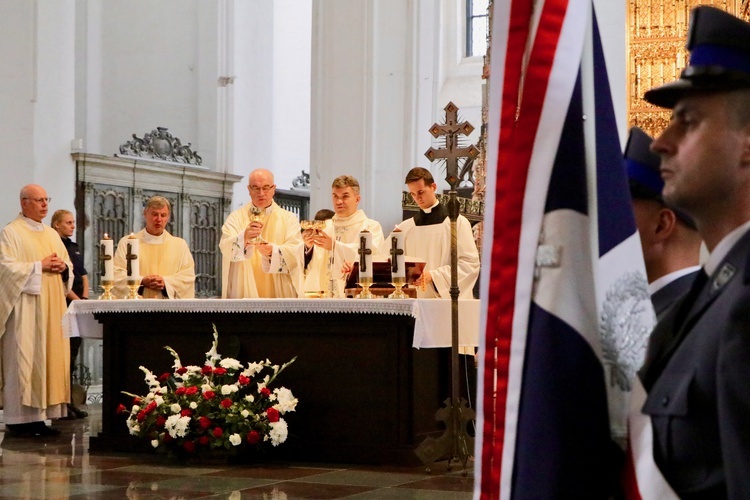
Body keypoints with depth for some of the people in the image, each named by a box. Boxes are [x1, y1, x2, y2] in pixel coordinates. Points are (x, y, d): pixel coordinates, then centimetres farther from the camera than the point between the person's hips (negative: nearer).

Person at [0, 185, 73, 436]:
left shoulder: (52, 234, 19)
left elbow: (68, 264, 20)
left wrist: (63, 267, -2)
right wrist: (40, 266, -16)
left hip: (50, 310, 7)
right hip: (25, 309, -7)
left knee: (49, 357, 4)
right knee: (23, 359, -8)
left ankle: (38, 416, 8)